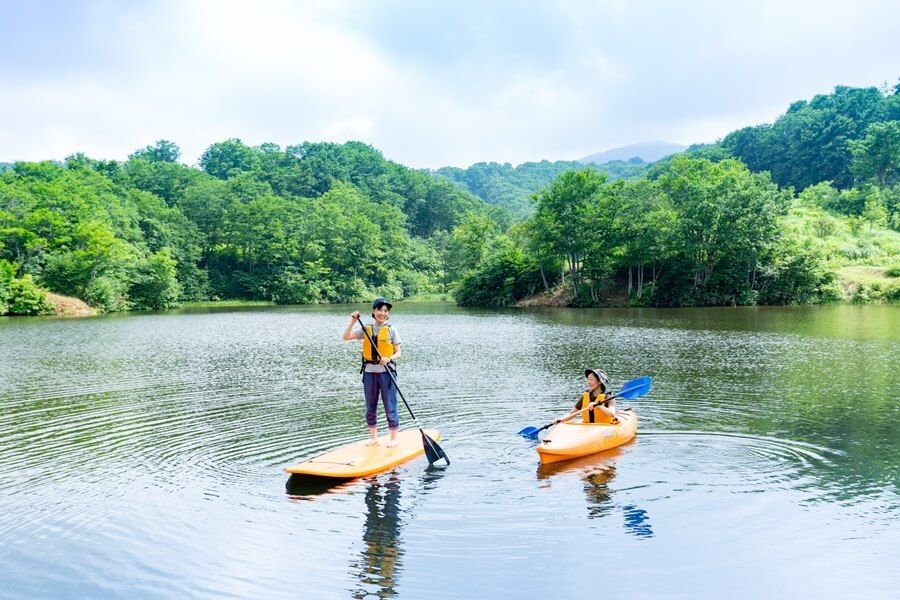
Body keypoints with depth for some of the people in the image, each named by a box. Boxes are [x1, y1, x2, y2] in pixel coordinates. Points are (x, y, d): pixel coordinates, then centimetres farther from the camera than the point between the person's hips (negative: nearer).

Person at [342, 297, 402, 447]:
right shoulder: (366, 329, 6)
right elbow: (346, 337, -2)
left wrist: (389, 358, -23)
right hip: (369, 372, 4)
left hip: (386, 372, -4)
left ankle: (394, 438, 13)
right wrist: (353, 321, -12)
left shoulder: (391, 330, -2)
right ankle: (373, 437, 25)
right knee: (370, 408, 12)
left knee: (390, 407, 1)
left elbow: (398, 353, -4)